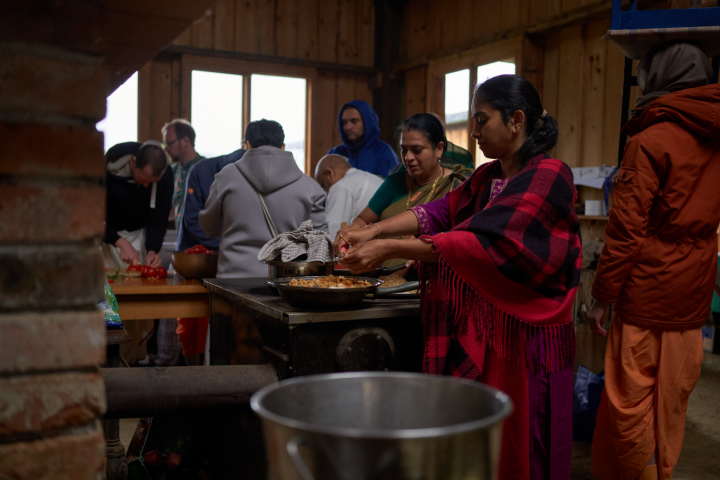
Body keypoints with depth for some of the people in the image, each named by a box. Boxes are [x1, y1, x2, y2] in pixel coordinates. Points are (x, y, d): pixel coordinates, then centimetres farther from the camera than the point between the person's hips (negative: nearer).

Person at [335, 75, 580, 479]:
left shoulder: (549, 177, -14)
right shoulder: (487, 178, 14)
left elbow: (483, 242, -24)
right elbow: (441, 211, 5)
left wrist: (390, 249, -26)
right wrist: (373, 231, -10)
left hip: (525, 337, -7)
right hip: (477, 332, 7)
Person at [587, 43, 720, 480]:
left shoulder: (652, 141, -12)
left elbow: (626, 228, -15)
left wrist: (602, 296, -9)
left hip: (648, 292, -7)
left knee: (631, 398, 4)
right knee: (672, 399, 16)